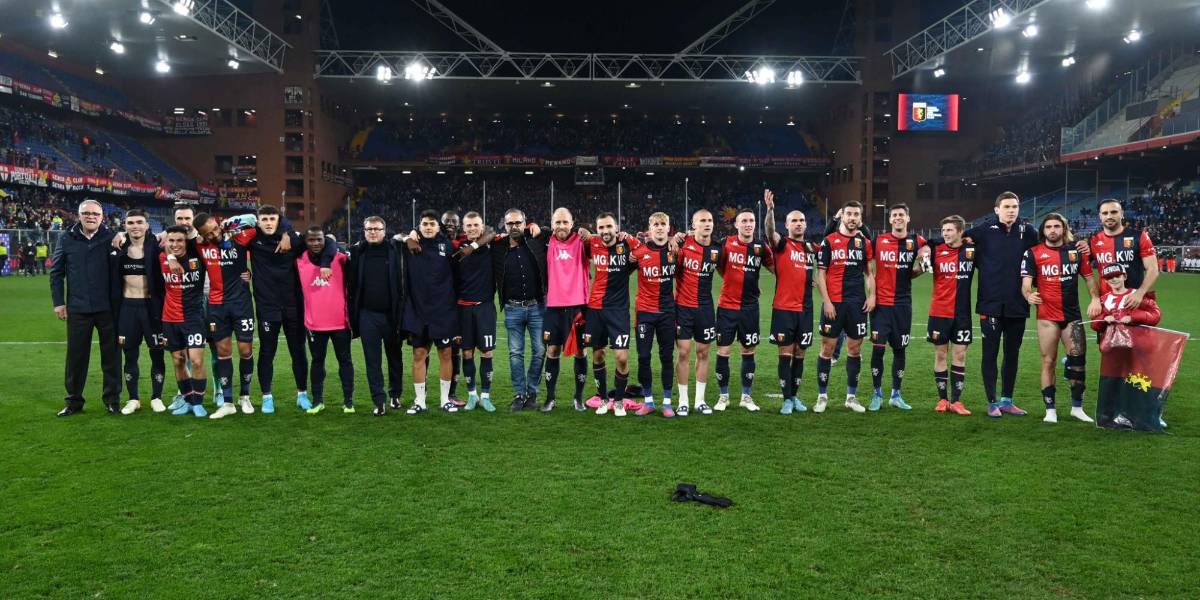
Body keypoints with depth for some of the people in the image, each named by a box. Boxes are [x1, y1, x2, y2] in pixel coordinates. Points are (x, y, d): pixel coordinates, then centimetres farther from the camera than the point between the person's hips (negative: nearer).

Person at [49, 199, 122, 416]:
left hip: (107, 308, -1)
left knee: (111, 355, 5)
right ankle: (74, 401, 20)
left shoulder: (111, 238, -1)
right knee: (76, 356, 8)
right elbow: (56, 273, 9)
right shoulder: (67, 240, 4)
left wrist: (118, 301, -7)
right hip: (77, 309, 2)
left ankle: (112, 399, 15)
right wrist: (58, 302, 5)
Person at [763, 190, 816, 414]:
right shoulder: (781, 244, -3)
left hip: (805, 309, 5)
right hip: (784, 308, -4)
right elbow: (769, 232, -25)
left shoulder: (811, 249, 12)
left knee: (800, 353, 10)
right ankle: (787, 399, 4)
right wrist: (770, 209, -41)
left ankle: (795, 396, 21)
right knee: (786, 353, -2)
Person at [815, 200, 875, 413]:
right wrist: (826, 301, -9)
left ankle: (851, 396, 18)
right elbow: (821, 274, -2)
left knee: (855, 349, 7)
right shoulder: (829, 241, -1)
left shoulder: (865, 243, 9)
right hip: (833, 303, -3)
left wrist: (872, 295, 0)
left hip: (857, 303, 3)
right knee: (827, 348, 1)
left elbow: (869, 273, 14)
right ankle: (822, 396, 10)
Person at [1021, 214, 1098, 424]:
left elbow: (1089, 277, 13)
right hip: (1047, 316, -3)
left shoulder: (1076, 250, 8)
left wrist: (1095, 299, -2)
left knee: (1078, 359, 3)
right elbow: (1026, 282, -7)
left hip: (1073, 315, 3)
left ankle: (1077, 407, 17)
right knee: (1048, 361, 3)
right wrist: (1028, 294, -29)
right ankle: (1050, 409, 10)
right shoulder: (1033, 253, -2)